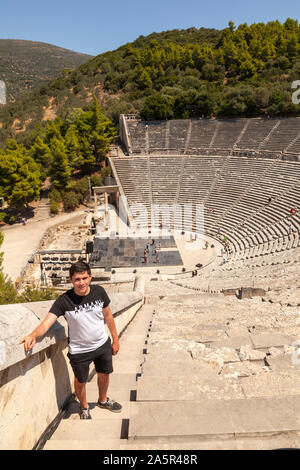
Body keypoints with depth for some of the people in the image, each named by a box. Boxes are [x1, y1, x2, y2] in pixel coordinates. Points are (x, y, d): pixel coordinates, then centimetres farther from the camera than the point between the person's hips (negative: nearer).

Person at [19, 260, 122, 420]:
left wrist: (115, 339, 5)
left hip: (103, 344, 3)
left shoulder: (99, 292, -14)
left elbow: (107, 315, -1)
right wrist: (33, 335, -52)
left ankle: (103, 400, 55)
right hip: (79, 350, -3)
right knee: (81, 381, 17)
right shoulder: (64, 301, -24)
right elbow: (47, 322, -31)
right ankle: (84, 407, 51)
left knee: (104, 374, 23)